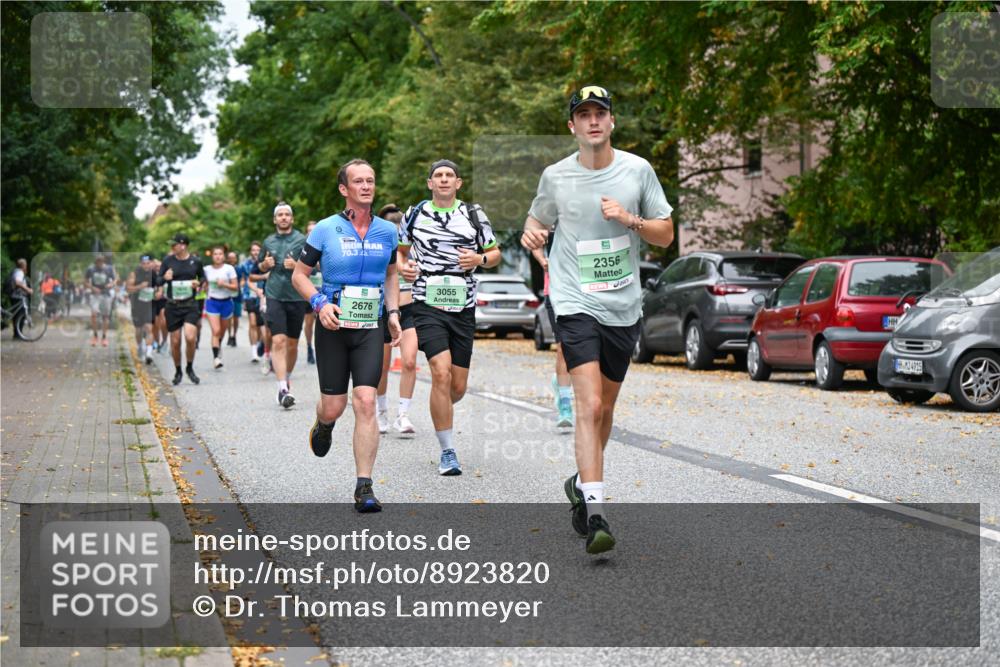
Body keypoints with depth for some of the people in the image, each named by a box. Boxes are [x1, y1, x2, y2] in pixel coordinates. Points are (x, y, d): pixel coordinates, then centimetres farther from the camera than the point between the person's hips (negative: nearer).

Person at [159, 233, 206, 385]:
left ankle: (190, 368, 7)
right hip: (173, 305, 1)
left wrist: (199, 283, -6)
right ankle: (178, 371, 25)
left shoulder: (195, 261, -1)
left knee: (190, 338, -17)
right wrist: (165, 278, -19)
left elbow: (202, 276, 16)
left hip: (190, 304, -1)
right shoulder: (167, 261, -1)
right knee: (175, 342, 4)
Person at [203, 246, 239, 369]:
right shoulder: (207, 270, 2)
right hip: (212, 302, -1)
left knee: (223, 330, 16)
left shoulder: (229, 269, -3)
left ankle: (218, 346, 47)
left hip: (226, 302, 1)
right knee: (216, 331, -14)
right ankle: (216, 357, -16)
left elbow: (235, 286, -5)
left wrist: (224, 284, -19)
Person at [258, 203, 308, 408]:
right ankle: (283, 388, -19)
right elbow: (262, 267, 25)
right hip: (275, 296, 1)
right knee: (278, 341, -14)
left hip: (297, 297, 0)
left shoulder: (302, 240, 2)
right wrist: (265, 264, 2)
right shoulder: (268, 242, 11)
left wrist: (296, 266, -18)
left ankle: (287, 378, 32)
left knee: (292, 343, 10)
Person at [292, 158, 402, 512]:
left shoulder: (387, 231, 6)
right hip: (333, 326, -1)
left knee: (365, 403, -12)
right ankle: (323, 426, 44)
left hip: (370, 328, 1)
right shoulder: (325, 229, -3)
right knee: (334, 406, 3)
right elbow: (299, 275, 4)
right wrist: (319, 303, -13)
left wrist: (393, 313, 9)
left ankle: (364, 488, -8)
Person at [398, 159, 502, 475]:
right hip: (428, 304, -2)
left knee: (458, 386, 5)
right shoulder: (415, 214, 4)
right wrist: (403, 266, -4)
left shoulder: (474, 215, 6)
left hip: (463, 307, 2)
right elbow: (401, 249, 18)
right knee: (441, 373, -19)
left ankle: (440, 411, 43)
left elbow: (495, 253, 13)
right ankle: (447, 452, -10)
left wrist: (480, 259, -9)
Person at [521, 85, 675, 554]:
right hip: (576, 304, -3)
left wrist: (630, 219, -12)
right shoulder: (556, 176, 1)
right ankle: (594, 515, -20)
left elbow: (666, 235, 6)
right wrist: (531, 233, -5)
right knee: (589, 406, -17)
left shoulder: (637, 169, 2)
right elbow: (538, 219, 18)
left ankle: (582, 483, 38)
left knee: (604, 408, 14)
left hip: (623, 307, 3)